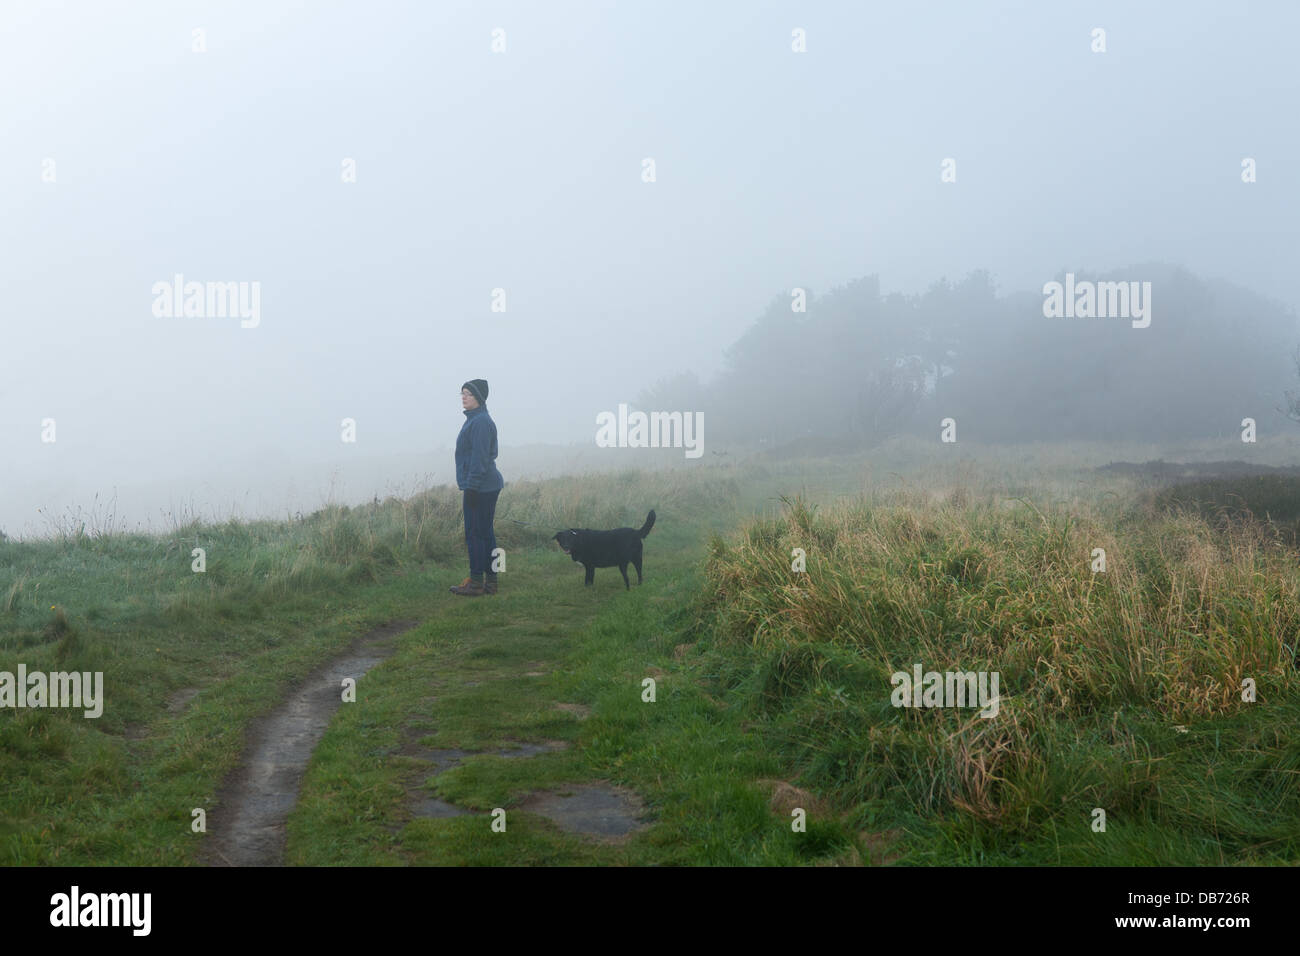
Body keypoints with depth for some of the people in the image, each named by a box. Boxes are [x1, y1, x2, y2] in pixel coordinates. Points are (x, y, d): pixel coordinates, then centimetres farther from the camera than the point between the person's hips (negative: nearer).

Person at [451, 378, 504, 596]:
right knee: (485, 534, 12)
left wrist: (471, 488, -21)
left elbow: (479, 458, -20)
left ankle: (476, 582, -1)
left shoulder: (481, 422, -15)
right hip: (488, 487, 10)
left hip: (480, 487, -10)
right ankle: (490, 581, 16)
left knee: (475, 534, -6)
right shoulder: (474, 420, 17)